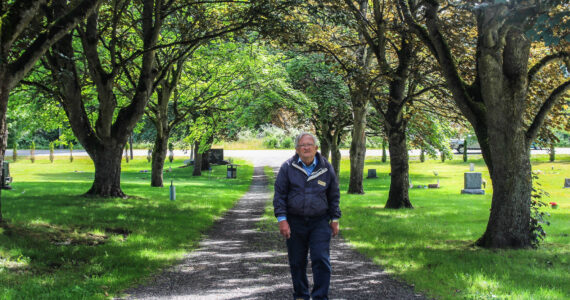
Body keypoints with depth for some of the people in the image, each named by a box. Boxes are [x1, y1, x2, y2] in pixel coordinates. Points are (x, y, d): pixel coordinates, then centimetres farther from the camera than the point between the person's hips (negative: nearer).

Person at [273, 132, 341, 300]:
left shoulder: (326, 168, 4)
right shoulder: (287, 168, -1)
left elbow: (334, 196, 12)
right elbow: (279, 195, 0)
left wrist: (335, 219, 10)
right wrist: (282, 220, -7)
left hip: (320, 222, 0)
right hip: (295, 222, 0)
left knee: (321, 260, -8)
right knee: (297, 263, 8)